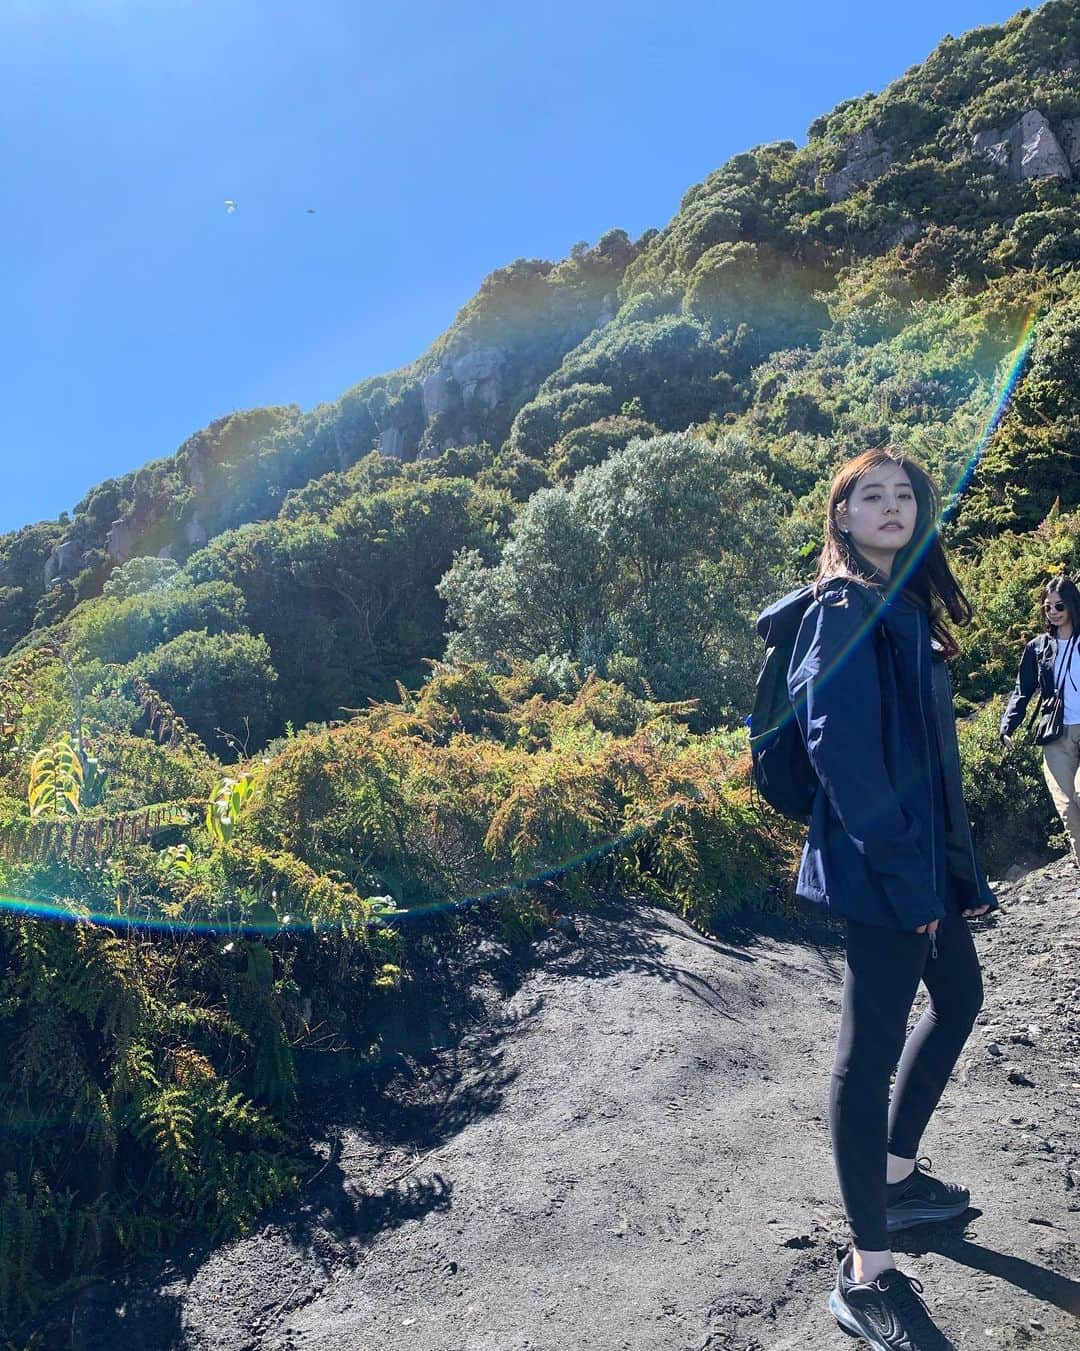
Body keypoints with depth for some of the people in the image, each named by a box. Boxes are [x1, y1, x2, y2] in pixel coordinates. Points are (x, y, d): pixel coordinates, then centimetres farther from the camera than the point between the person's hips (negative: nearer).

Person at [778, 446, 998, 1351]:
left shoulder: (910, 606, 15)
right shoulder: (844, 611, -13)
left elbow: (932, 750, 16)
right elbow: (841, 751, -22)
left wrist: (961, 864, 15)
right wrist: (905, 876, -22)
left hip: (929, 855, 10)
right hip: (881, 869, -10)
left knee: (959, 998, 23)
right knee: (873, 1046, -3)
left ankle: (897, 1173, 40)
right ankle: (867, 1277, 10)